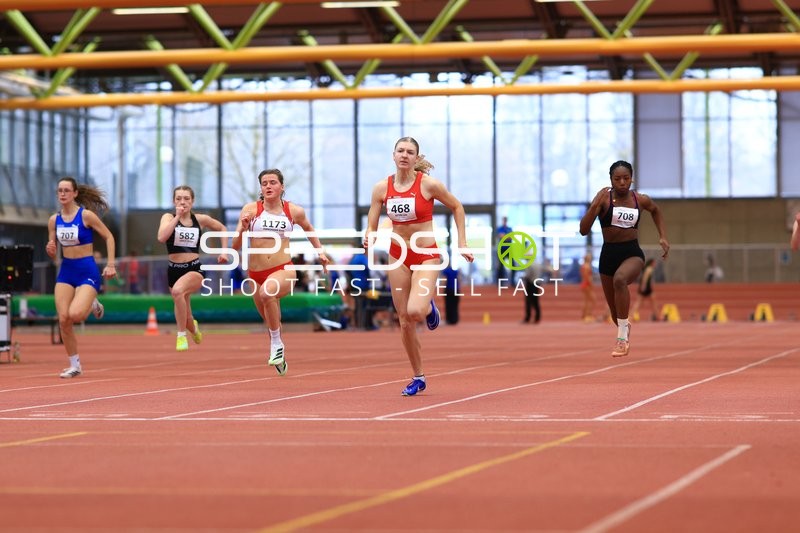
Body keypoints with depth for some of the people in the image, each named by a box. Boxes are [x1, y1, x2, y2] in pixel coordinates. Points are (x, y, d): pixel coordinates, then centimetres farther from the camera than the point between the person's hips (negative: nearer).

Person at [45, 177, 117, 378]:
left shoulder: (86, 215, -10)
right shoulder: (54, 220, 5)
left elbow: (108, 237, -4)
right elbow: (52, 252, 12)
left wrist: (110, 264, -11)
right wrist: (50, 250, -12)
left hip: (87, 271, -5)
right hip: (66, 271, 5)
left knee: (75, 315, -24)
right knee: (63, 319, -5)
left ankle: (92, 305, 13)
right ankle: (74, 365, 10)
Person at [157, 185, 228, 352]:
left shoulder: (200, 219, 1)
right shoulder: (169, 217, -3)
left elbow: (222, 228, 18)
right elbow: (162, 237, -23)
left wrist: (224, 251, 9)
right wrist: (177, 217, -21)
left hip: (195, 269, -2)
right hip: (174, 269, 2)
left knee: (178, 290, -36)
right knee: (184, 316, 15)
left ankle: (182, 335, -24)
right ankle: (193, 327, 54)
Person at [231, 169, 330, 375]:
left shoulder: (294, 211, 2)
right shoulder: (251, 209, -1)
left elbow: (308, 229, 25)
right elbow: (236, 246, -2)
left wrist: (320, 251, 21)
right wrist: (242, 227, -19)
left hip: (284, 271, -3)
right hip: (256, 274, 3)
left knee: (267, 291, -37)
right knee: (271, 322, 15)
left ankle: (276, 343, -21)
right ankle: (279, 358, 42)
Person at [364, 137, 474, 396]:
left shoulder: (429, 184, -12)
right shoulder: (382, 188, -4)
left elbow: (456, 207, 3)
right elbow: (371, 228, -1)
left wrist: (462, 243, 0)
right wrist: (369, 239, -24)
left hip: (427, 256, -3)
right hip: (398, 257, 3)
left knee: (415, 311, -25)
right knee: (404, 321, 5)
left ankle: (429, 308, 14)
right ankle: (418, 377, 20)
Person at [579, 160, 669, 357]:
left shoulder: (640, 200, -1)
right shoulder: (604, 198, -8)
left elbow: (655, 210, 25)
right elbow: (584, 230, -15)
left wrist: (663, 236, 15)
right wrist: (595, 206, -28)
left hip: (632, 253, -1)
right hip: (608, 254, 1)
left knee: (620, 279, -38)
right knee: (616, 313, 12)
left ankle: (622, 336, -33)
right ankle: (624, 327, 51)